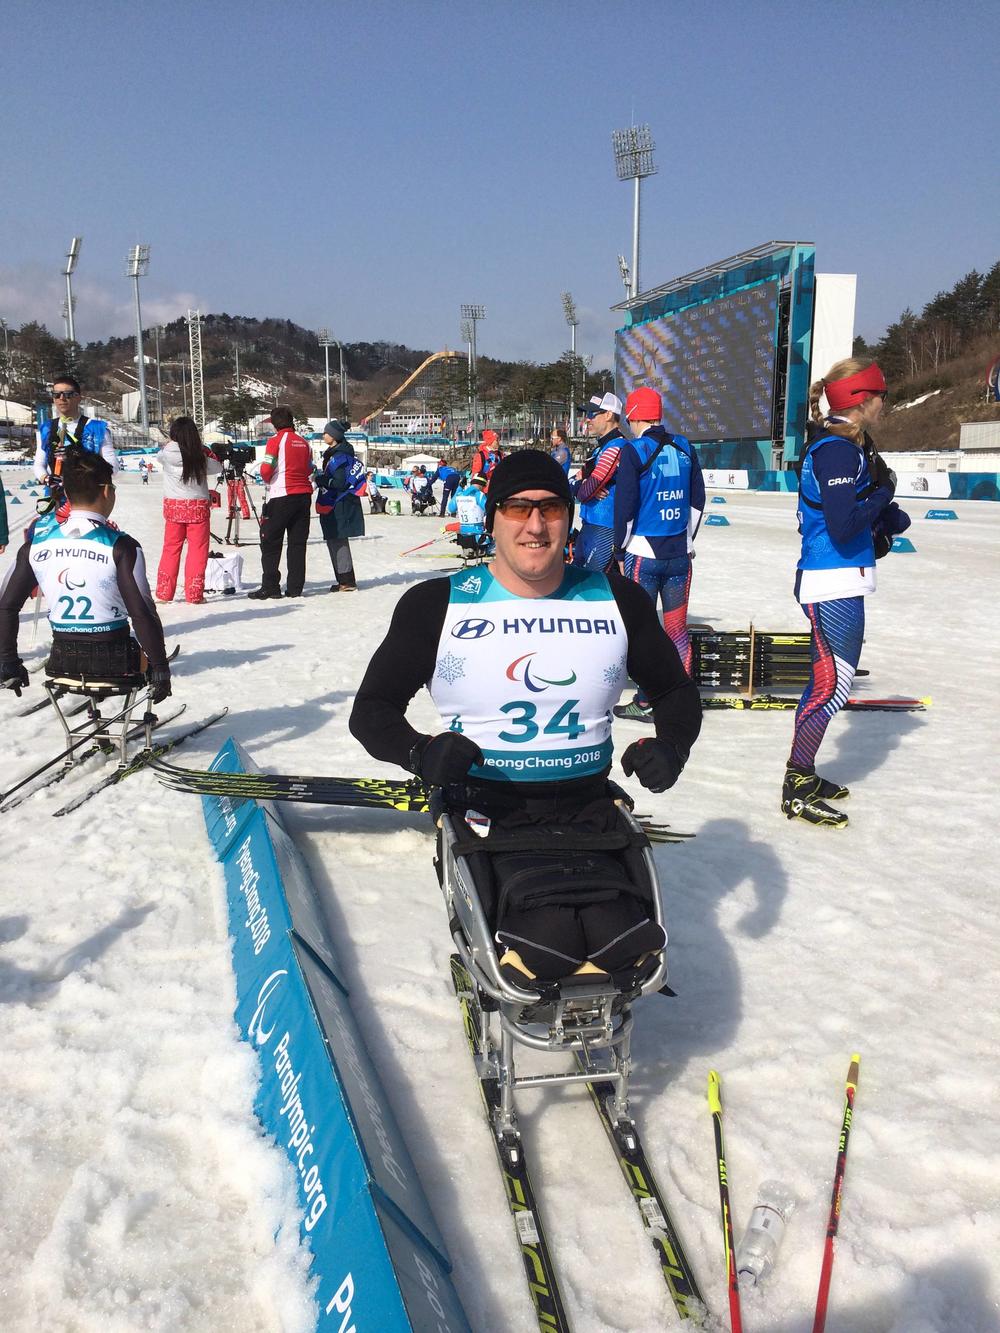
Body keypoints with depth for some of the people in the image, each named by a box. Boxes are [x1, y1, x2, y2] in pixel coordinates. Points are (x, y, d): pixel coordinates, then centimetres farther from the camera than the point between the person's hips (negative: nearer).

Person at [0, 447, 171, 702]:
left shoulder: (37, 541, -1)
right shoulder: (120, 546, -15)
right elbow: (142, 613, -18)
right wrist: (160, 671, -10)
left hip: (60, 663, 4)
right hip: (113, 664, -4)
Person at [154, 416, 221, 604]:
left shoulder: (166, 454, -6)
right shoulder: (200, 456, -11)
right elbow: (217, 467, 5)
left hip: (173, 506, 2)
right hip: (198, 507, -2)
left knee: (170, 549, 12)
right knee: (197, 550, 4)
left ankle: (164, 593, 15)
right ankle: (194, 593, 3)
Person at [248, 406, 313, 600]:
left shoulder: (275, 440, -6)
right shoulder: (304, 443, 11)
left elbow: (266, 470, -11)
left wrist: (268, 479, 8)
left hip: (281, 497, -5)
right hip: (304, 495, 5)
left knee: (270, 542, 3)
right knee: (297, 543, 8)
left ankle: (270, 587, 1)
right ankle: (295, 587, 8)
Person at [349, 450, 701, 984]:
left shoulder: (618, 600, 6)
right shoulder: (437, 605, -1)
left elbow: (674, 691, 19)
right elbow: (371, 709, 3)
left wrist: (671, 746, -4)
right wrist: (420, 752, -19)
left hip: (588, 807, 3)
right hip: (485, 813, -2)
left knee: (625, 951, -19)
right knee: (548, 948, -26)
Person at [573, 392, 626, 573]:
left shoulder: (615, 447, -17)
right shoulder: (600, 447, 17)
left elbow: (588, 490, -22)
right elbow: (580, 487, 14)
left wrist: (582, 490, 1)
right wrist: (582, 485, -9)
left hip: (605, 531, -10)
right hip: (589, 526, 10)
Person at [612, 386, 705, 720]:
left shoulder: (633, 450, -10)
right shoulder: (684, 448, 6)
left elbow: (625, 506, -12)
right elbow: (697, 500, 11)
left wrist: (621, 551, -2)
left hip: (643, 554, -4)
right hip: (679, 554, 5)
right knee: (678, 628, 11)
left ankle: (645, 704, 9)